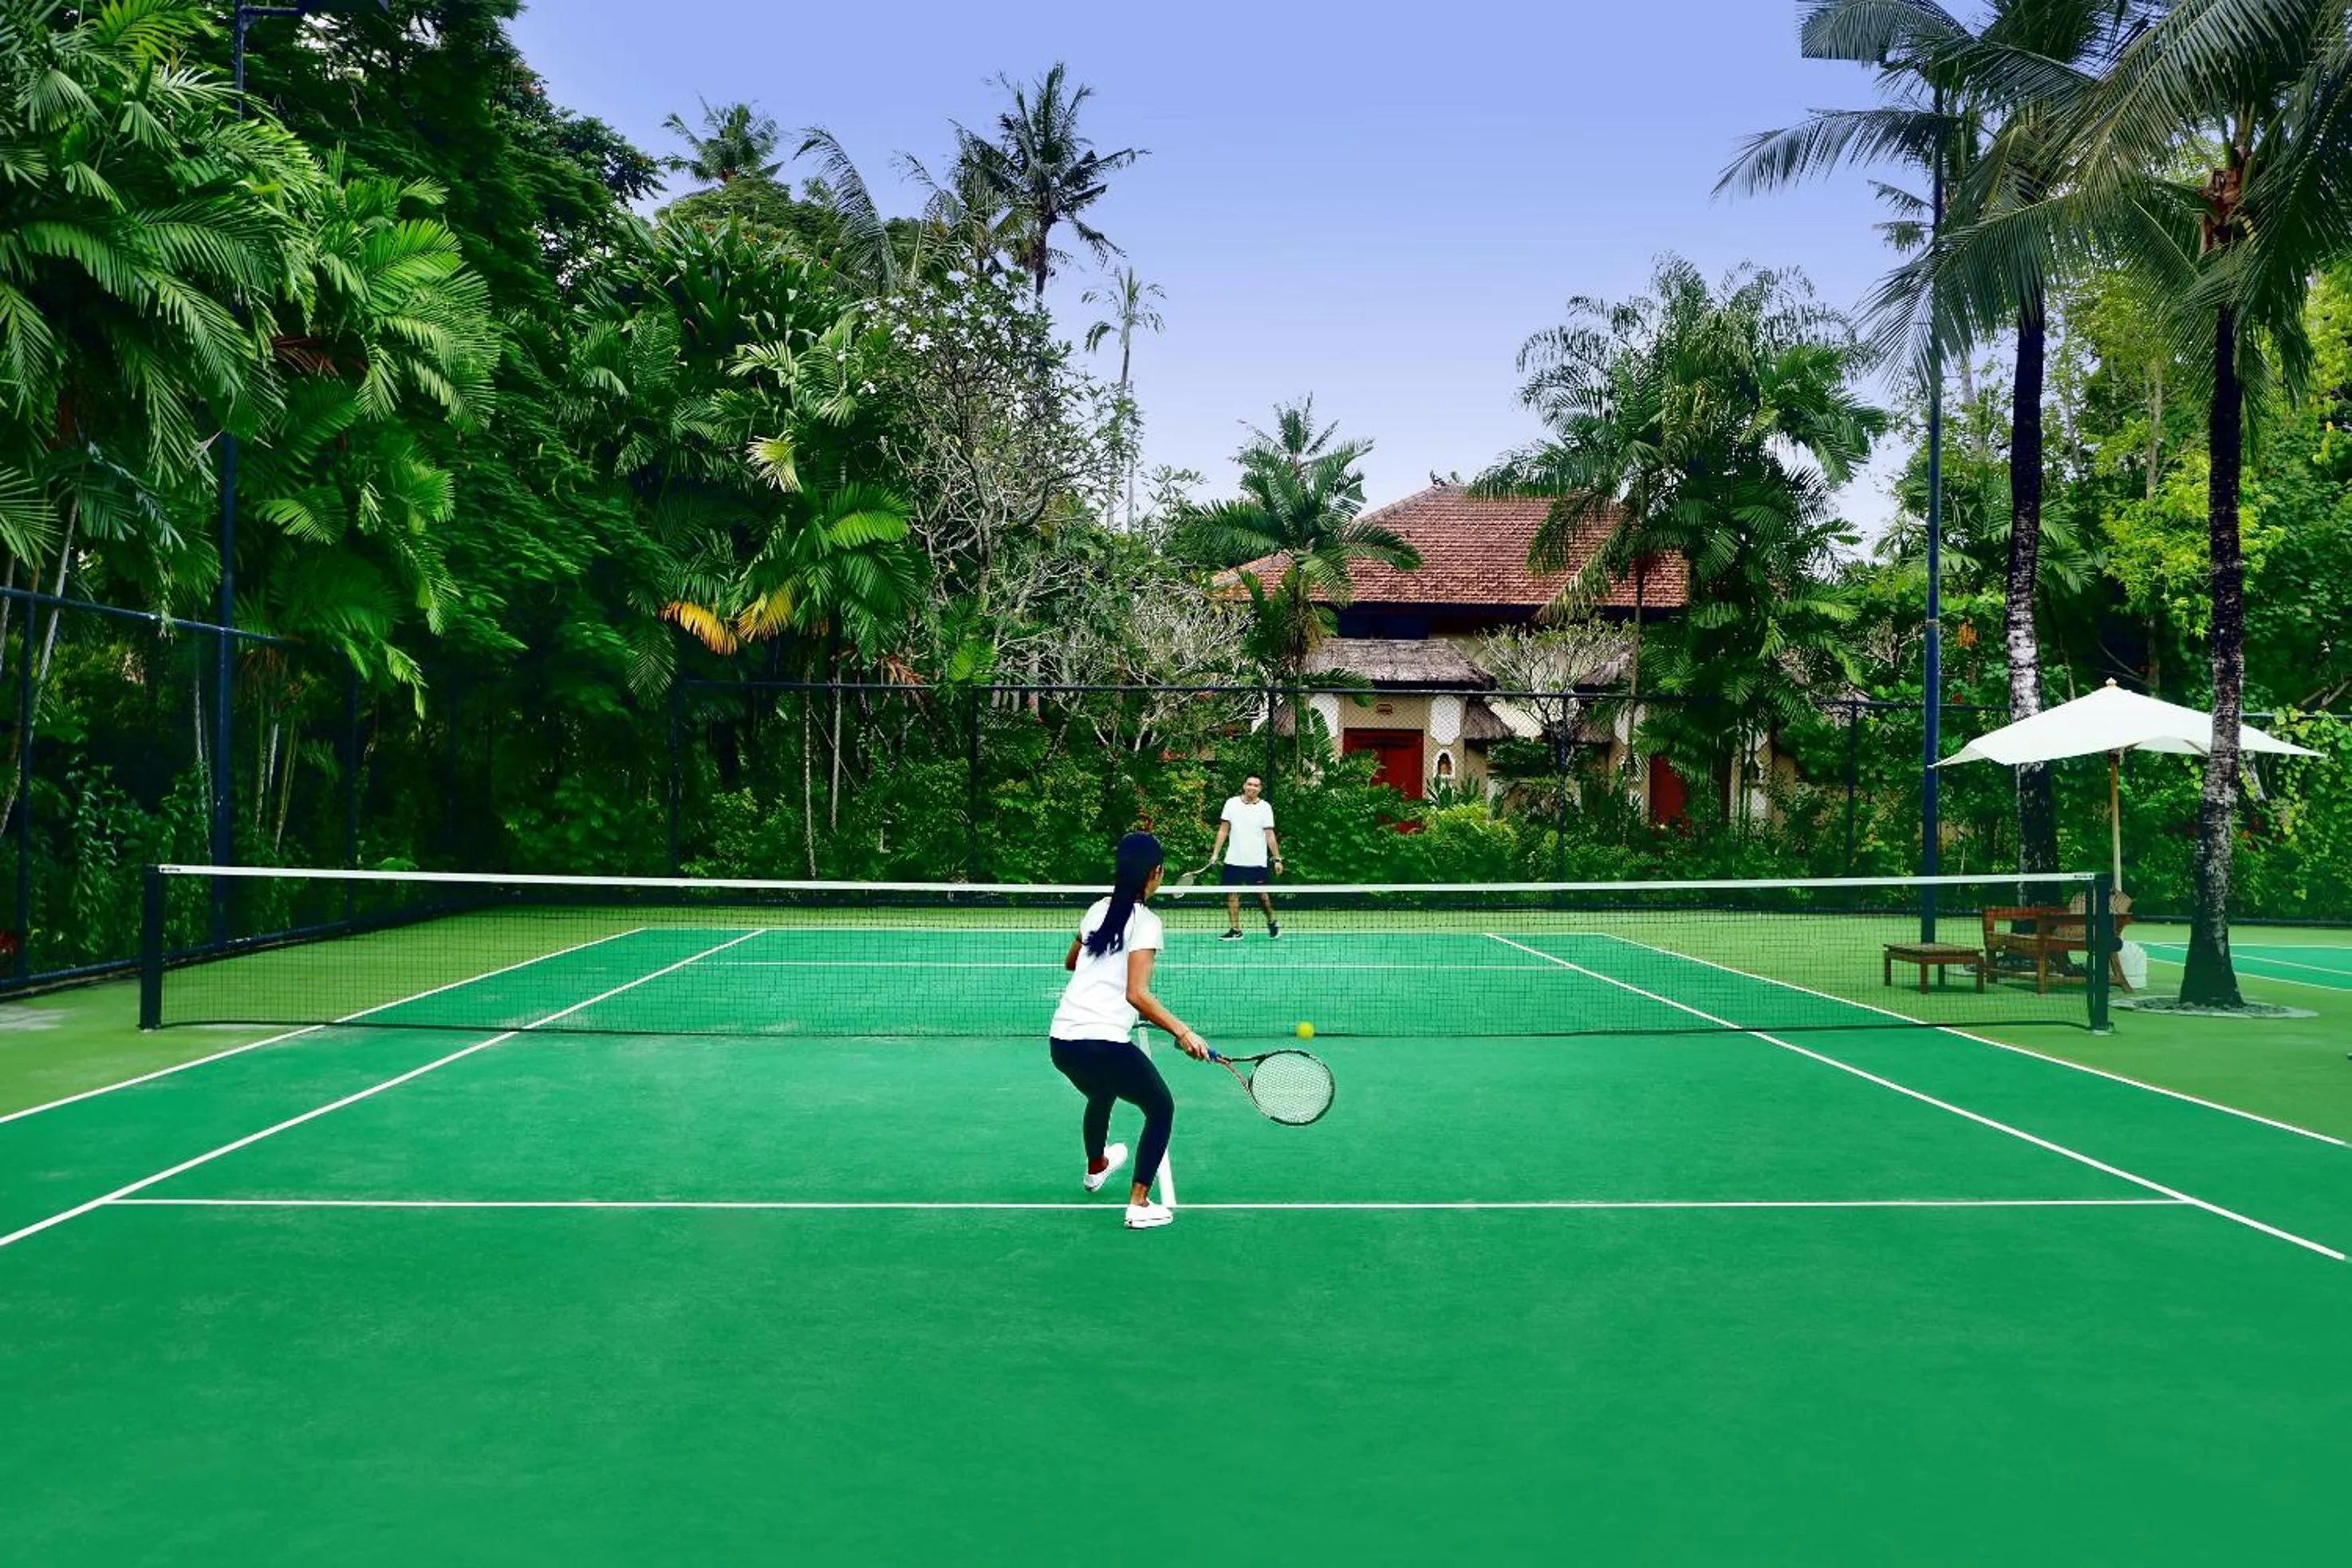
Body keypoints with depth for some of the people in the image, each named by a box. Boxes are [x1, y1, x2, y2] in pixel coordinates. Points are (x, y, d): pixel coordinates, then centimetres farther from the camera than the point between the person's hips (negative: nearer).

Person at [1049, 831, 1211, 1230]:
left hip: (1062, 1040, 7)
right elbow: (1137, 994, -20)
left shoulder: (1098, 910, 11)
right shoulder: (1145, 922, -10)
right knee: (1161, 1108, 14)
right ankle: (1139, 1205, 6)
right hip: (1103, 1043, -7)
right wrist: (1181, 1032, -23)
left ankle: (1096, 1167, 62)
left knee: (1101, 1095, 37)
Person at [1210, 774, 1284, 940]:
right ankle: (1235, 930, 8)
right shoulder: (1232, 803, 3)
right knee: (1232, 894, 1)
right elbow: (1223, 830, 7)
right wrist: (1215, 853, 2)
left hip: (1257, 862, -2)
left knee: (1262, 894, -1)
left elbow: (1270, 835, -1)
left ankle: (1272, 922, 22)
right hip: (1234, 860, 2)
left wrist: (1277, 859, -6)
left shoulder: (1265, 807, -1)